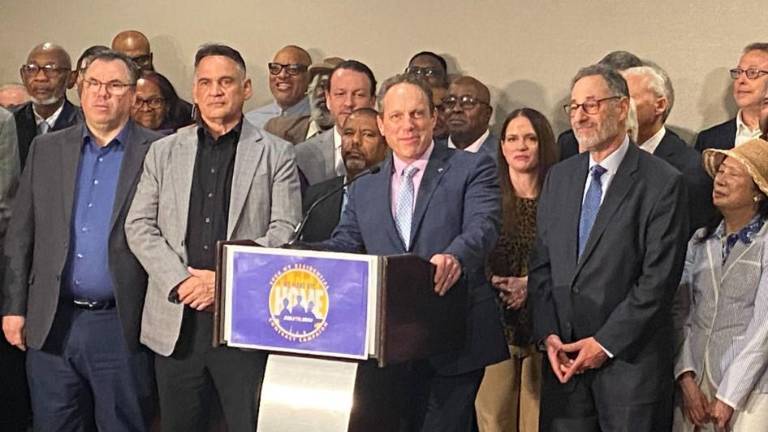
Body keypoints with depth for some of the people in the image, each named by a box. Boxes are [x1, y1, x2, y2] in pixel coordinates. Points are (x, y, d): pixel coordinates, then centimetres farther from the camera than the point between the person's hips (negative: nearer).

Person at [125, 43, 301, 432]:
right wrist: (179, 280, -7)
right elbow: (139, 226, 7)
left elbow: (285, 232, -2)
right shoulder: (163, 152, 13)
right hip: (176, 319, 3)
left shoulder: (276, 153, 5)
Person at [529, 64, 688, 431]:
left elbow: (659, 277, -11)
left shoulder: (663, 183, -7)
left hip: (630, 361, -4)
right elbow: (540, 265, 10)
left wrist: (606, 342, -12)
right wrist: (548, 335, -2)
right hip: (563, 358, 4)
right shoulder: (559, 177, 11)